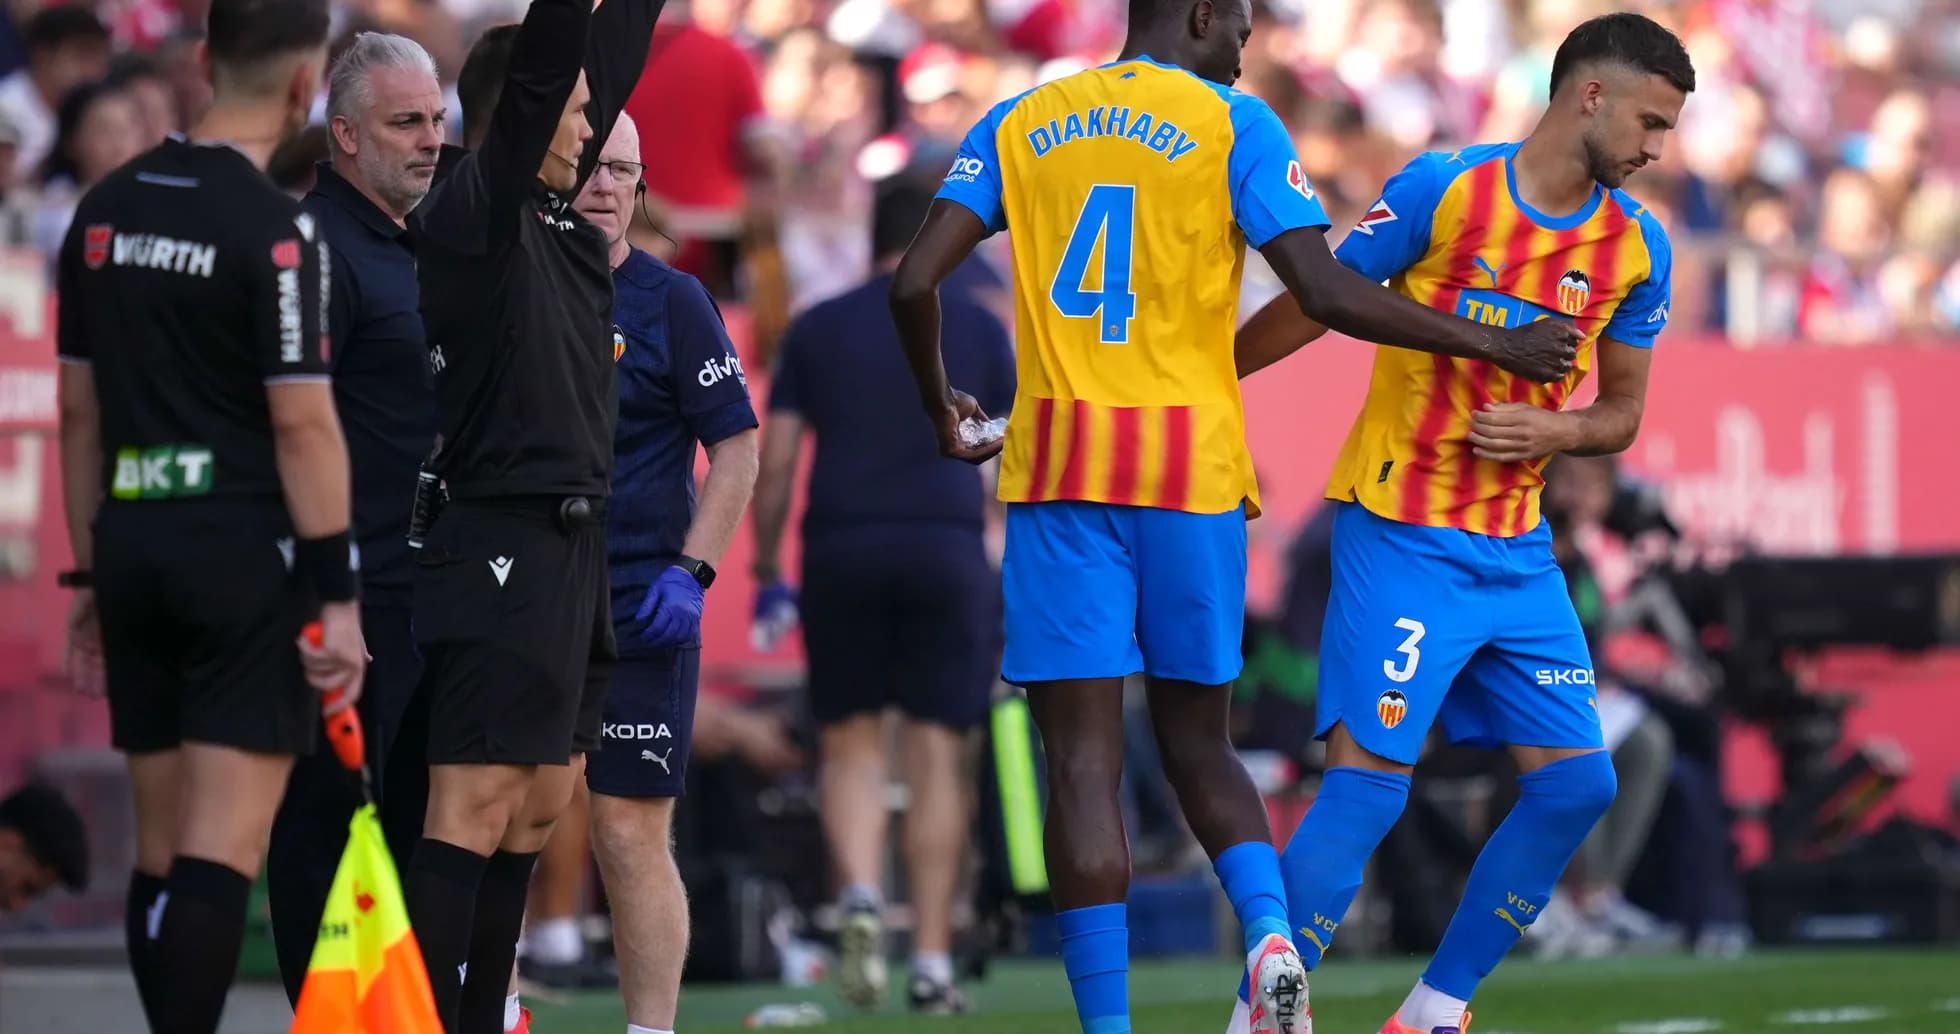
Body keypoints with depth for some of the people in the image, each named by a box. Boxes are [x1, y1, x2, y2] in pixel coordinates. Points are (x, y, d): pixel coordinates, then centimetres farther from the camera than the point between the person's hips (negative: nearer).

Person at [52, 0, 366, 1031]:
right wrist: (339, 598, -10)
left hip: (131, 549, 6)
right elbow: (302, 423, -14)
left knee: (162, 848, 12)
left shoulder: (107, 208, 9)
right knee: (223, 852, -8)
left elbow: (78, 409, 13)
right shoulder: (273, 228, -12)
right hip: (244, 556, -6)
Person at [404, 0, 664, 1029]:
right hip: (501, 546, -9)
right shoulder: (471, 211, -9)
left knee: (538, 806, 11)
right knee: (475, 808, -13)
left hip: (569, 548, 9)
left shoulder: (554, 219, 14)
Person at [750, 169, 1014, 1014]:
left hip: (840, 547, 1)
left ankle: (859, 893, -16)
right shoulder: (979, 328, 10)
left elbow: (775, 462, 7)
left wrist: (766, 574, 13)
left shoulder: (816, 329, 11)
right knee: (937, 755, 2)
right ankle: (932, 961, -2)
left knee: (848, 742, 11)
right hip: (949, 545, -1)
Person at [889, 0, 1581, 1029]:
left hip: (1057, 472, 1)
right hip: (1191, 471, -1)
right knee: (1194, 737, 15)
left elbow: (914, 281, 4)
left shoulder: (1019, 124, 10)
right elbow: (1326, 295, -8)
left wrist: (940, 405, 22)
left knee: (1082, 758, -1)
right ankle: (1268, 927, -11)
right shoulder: (1231, 125, 1)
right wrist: (1495, 346, 1)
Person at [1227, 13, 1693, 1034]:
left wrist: (1552, 430, -7)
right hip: (1400, 534, -6)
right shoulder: (1443, 191, -11)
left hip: (1515, 551, 6)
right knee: (1370, 778, -14)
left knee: (1575, 782, 0)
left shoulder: (1637, 247, 6)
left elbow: (1621, 413, 15)